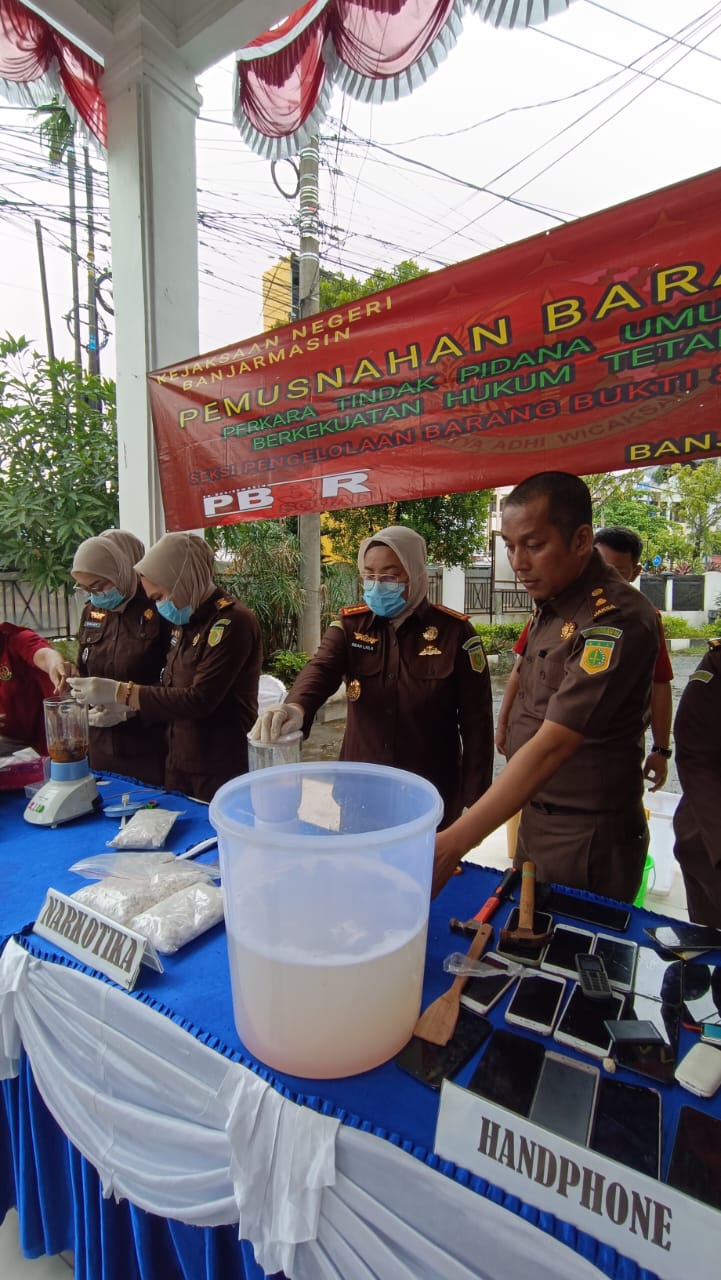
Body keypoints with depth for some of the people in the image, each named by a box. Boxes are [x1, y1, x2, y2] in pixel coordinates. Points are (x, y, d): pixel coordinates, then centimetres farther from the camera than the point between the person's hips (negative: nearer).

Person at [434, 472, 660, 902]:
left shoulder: (616, 619, -24)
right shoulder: (551, 604, 3)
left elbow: (552, 747, -32)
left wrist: (452, 844, -36)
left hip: (587, 835, -8)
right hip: (534, 815, 8)